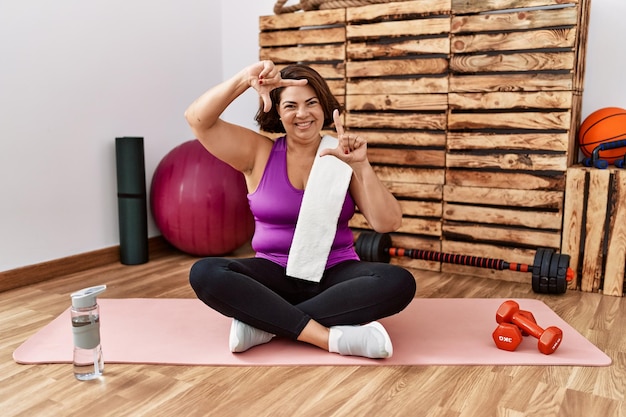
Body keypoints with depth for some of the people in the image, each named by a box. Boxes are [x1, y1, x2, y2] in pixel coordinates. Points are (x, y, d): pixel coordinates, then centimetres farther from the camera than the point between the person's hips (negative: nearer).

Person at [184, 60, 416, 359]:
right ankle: (333, 337, -29)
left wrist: (361, 165, -19)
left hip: (336, 275, 1)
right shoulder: (259, 151, 2)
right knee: (205, 273, -28)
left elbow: (388, 223, -8)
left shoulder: (342, 157, 1)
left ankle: (263, 323, -24)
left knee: (399, 282, -29)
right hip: (275, 275, 0)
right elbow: (197, 119, -8)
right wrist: (244, 79, -19)